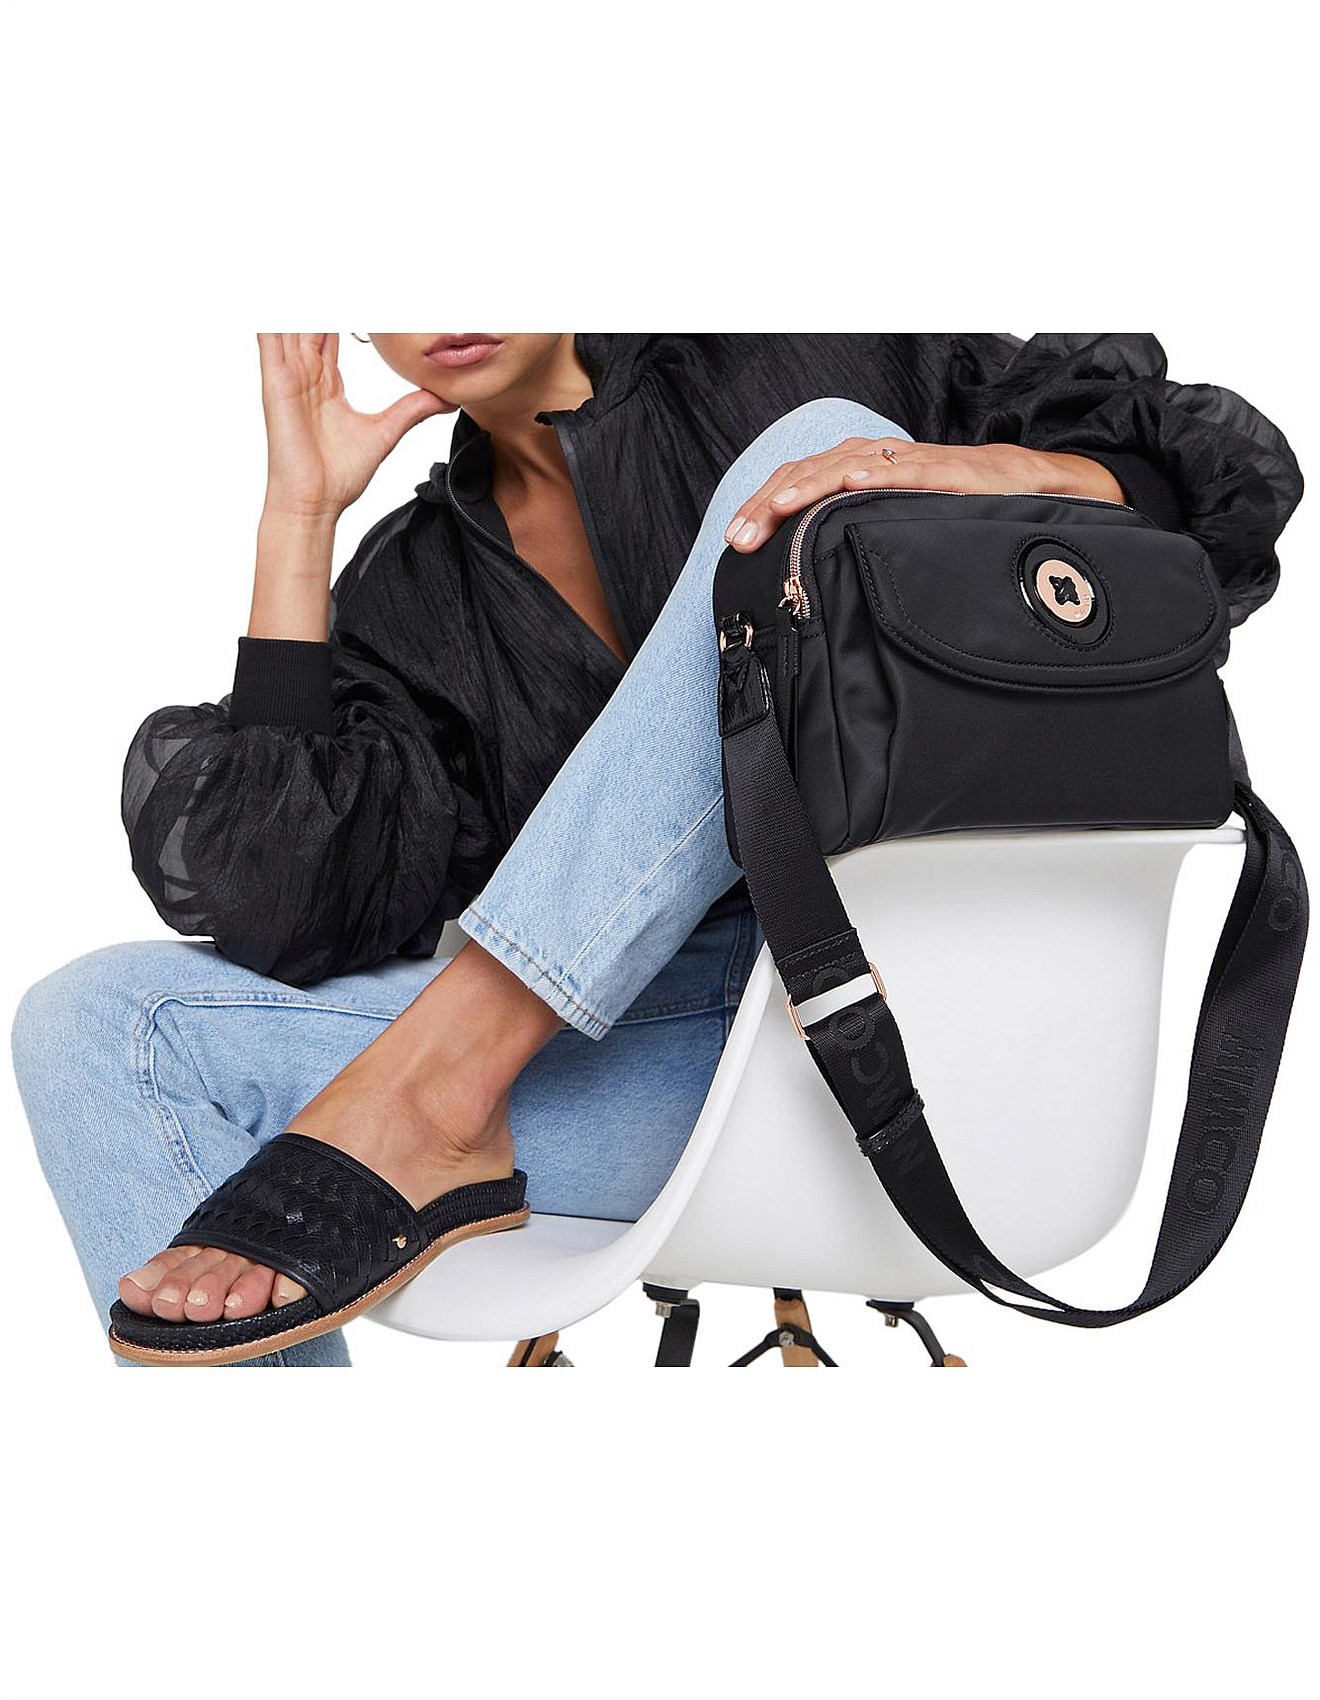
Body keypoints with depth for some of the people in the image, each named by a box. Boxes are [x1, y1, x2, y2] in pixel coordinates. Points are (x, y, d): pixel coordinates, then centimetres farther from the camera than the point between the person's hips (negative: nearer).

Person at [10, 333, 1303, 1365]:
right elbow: (289, 924, -3)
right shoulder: (410, 589, 14)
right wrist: (297, 519, 1)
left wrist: (978, 473, -21)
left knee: (822, 442, -19)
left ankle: (435, 1077, -25)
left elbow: (1230, 464, 1)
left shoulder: (778, 365, 7)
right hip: (693, 1066, 3)